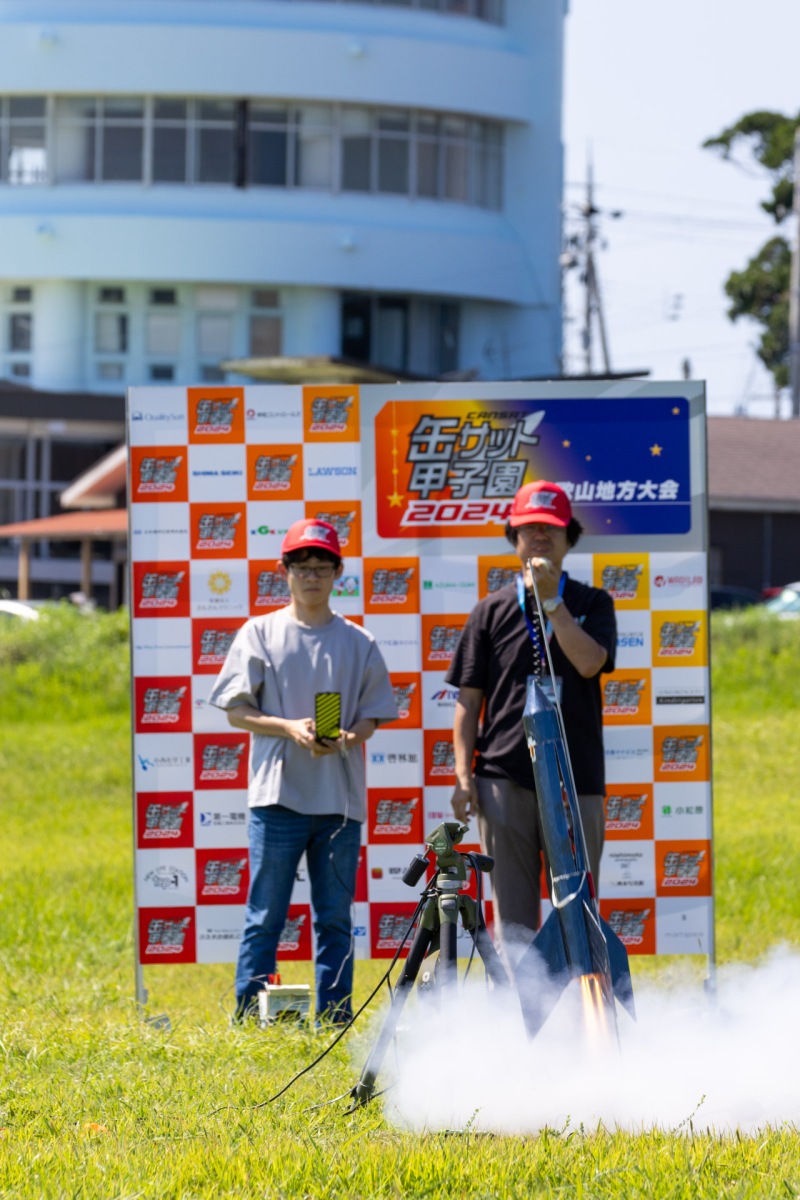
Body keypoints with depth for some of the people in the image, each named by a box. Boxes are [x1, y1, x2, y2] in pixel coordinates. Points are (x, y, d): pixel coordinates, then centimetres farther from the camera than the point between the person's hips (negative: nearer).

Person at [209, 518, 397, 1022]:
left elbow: (373, 715, 11)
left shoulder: (358, 642, 11)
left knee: (336, 917, 5)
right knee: (266, 916, -3)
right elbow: (236, 710, 2)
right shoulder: (259, 634, 6)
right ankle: (249, 1019, 0)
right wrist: (290, 728, -14)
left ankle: (336, 1023, 10)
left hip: (340, 799, 2)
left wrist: (347, 738, -11)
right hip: (278, 794, -2)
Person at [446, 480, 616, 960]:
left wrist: (551, 599, -9)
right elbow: (469, 701, 8)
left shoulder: (593, 604, 10)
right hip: (505, 778, 0)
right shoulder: (492, 611, 10)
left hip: (577, 778, 0)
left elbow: (590, 662, -10)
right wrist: (463, 776, -1)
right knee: (514, 915, -3)